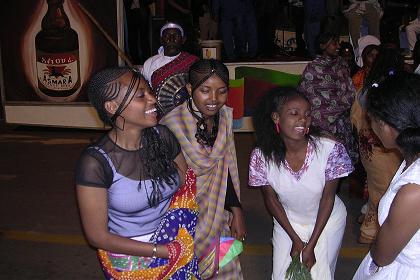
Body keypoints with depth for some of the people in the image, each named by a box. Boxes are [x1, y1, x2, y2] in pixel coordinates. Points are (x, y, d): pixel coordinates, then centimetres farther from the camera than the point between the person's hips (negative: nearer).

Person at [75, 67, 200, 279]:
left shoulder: (162, 136, -7)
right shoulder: (95, 162, -19)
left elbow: (188, 187, 3)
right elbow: (97, 236, -13)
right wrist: (164, 251, -16)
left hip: (176, 243, 5)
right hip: (130, 257, -4)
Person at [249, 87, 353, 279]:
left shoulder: (330, 150, -27)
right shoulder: (261, 156, -24)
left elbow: (328, 197, -15)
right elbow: (271, 198, -8)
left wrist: (311, 245, -12)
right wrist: (295, 239, -6)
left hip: (327, 220, -1)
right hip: (287, 221, 1)